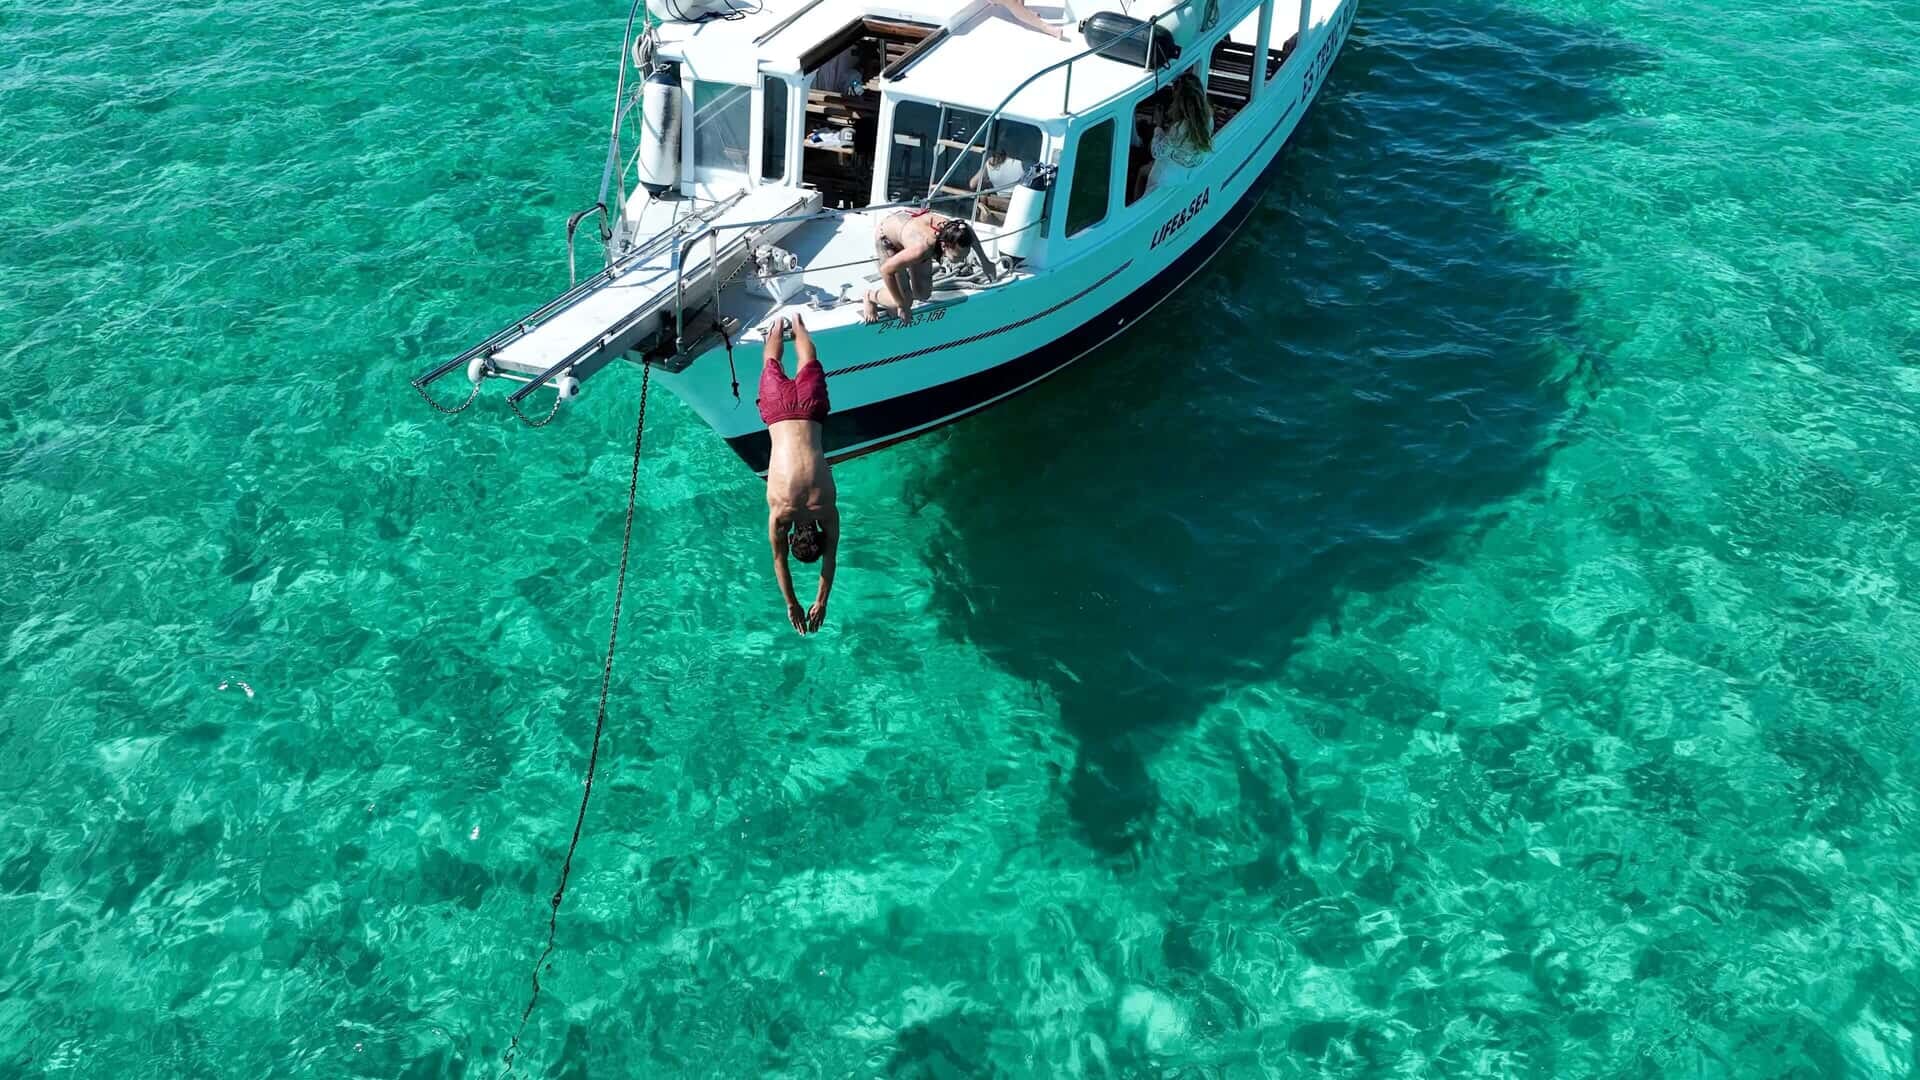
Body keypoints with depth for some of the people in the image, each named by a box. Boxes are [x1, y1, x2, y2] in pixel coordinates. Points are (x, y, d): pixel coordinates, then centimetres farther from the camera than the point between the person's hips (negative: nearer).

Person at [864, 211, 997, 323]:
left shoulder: (954, 231, -31)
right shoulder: (922, 248, -48)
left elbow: (971, 233, -3)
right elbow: (886, 270, -36)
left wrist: (985, 262, 3)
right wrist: (901, 306, -28)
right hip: (887, 237, -5)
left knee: (923, 294, 4)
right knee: (905, 301, -10)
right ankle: (871, 296, 20)